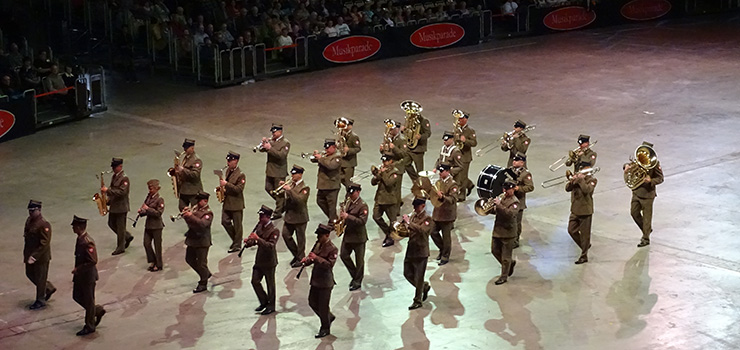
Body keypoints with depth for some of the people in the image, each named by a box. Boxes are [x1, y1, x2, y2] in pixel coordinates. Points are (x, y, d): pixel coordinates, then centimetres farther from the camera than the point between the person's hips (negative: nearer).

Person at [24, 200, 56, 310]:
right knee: (30, 274, 20)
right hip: (30, 255, 9)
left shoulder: (44, 225, -23)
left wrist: (35, 256, -27)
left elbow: (45, 243, -24)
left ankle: (40, 301, 18)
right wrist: (26, 254, 16)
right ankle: (49, 288, 37)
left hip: (41, 257, -9)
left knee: (40, 278, 4)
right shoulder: (29, 220, 5)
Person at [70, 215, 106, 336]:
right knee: (77, 296, 19)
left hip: (88, 275, -10)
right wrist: (77, 269, 14)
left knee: (88, 301, 4)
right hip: (80, 276, 10)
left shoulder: (87, 242, -27)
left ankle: (89, 326, 18)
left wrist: (78, 269, -22)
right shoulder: (80, 239, 4)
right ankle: (98, 310, 34)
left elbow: (93, 261, -28)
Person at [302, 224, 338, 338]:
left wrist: (316, 258, -32)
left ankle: (325, 328, 18)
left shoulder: (332, 249, -18)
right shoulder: (318, 244, 6)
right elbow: (312, 257, 17)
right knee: (312, 302, 17)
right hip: (315, 280, 8)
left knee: (323, 306, 1)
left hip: (325, 282, -8)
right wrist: (307, 260, -6)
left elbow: (330, 264, -26)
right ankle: (329, 317, 37)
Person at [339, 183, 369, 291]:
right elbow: (344, 213, 21)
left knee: (359, 260, 4)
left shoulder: (362, 205, -17)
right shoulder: (347, 201, 6)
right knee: (343, 255, 10)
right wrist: (342, 215, -2)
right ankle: (354, 275, 27)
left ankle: (357, 282, 15)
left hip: (358, 237, -8)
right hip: (347, 234, 8)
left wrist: (348, 217, -27)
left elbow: (362, 221, -24)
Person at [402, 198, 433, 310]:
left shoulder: (427, 219, -12)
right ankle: (425, 287, 35)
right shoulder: (413, 216, 10)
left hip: (421, 252, -8)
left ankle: (418, 301, 10)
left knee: (418, 278, -1)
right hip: (410, 250, 8)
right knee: (407, 274, 14)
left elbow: (422, 230, -30)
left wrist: (409, 222, -29)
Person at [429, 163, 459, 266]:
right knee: (433, 232, 11)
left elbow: (453, 199, -22)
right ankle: (442, 249, 32)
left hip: (447, 214, -8)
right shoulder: (439, 182, 10)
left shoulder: (452, 184, -14)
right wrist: (429, 193, -1)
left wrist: (442, 197, -37)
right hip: (437, 213, 8)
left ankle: (445, 256, 13)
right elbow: (433, 194, 20)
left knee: (446, 236, 2)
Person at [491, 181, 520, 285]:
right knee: (495, 251, 16)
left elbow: (510, 213, -28)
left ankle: (504, 277, 11)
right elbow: (497, 210, 17)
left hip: (508, 232, -8)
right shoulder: (502, 198, 12)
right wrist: (493, 205, -5)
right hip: (498, 230, 8)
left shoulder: (514, 202, -13)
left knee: (505, 256, 1)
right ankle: (511, 263, 37)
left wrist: (499, 205, -32)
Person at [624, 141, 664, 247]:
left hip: (648, 194, -6)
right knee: (634, 213, 11)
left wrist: (651, 180, -29)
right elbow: (630, 164, 17)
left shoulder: (654, 163, -13)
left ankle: (646, 239, 11)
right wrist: (627, 166, -8)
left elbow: (660, 178, -10)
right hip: (636, 192, 6)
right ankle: (647, 230, 33)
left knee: (647, 216, 2)